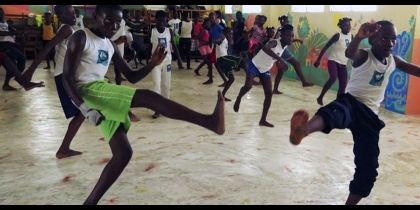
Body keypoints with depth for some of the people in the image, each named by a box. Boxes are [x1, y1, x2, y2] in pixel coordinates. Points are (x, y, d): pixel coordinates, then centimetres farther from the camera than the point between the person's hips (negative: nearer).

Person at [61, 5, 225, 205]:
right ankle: (209, 121, -32)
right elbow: (67, 77, -10)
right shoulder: (80, 37, -2)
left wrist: (153, 63, 1)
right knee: (147, 97, -25)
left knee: (123, 152, 0)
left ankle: (90, 202, 8)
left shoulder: (111, 46, 20)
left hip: (104, 97, 9)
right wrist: (85, 109, -23)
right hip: (86, 90, -9)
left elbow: (132, 77, 20)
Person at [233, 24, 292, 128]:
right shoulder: (275, 42, -26)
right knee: (248, 86, -27)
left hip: (265, 70, 7)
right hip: (255, 65, -7)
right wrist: (279, 59, -56)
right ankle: (238, 99, 8)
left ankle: (263, 120, 8)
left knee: (269, 94, 0)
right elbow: (265, 48, -51)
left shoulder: (285, 46, -2)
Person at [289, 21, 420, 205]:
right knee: (334, 112, -45)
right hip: (351, 103, -6)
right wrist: (359, 36, -51)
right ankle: (303, 130, -79)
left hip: (369, 116, 7)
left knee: (368, 169, 5)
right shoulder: (364, 56, -6)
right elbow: (349, 53, -29)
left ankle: (350, 203, 24)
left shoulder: (394, 61, 13)